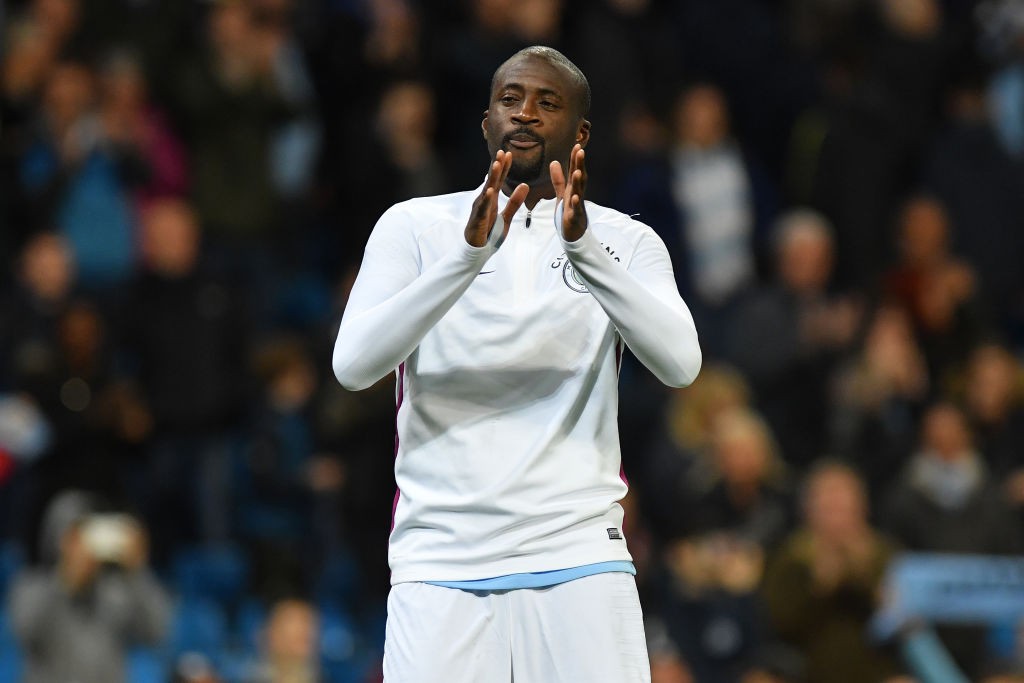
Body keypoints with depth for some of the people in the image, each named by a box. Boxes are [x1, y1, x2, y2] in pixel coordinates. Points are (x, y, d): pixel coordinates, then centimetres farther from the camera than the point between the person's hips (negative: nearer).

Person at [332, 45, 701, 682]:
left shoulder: (625, 242, 8)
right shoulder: (413, 227, 7)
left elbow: (680, 363, -9)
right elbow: (353, 364, -8)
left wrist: (582, 245, -20)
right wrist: (470, 252, -18)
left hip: (578, 559, 0)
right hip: (441, 559, 0)